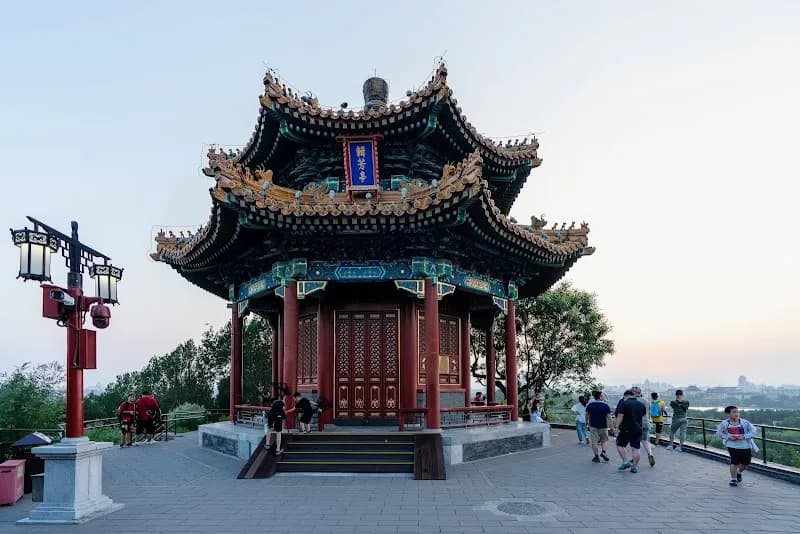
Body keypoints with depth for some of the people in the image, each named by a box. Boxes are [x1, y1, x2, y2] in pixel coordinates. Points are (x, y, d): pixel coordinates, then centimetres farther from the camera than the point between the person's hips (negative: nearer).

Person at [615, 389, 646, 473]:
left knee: (620, 445, 7)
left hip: (626, 429, -5)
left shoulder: (625, 403, -8)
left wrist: (617, 426, -8)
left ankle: (625, 462, -4)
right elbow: (644, 416, 19)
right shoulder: (641, 405, 10)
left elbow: (620, 416, -13)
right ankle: (635, 467, 7)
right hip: (638, 429, 5)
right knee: (635, 448, 6)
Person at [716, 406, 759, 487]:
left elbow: (755, 432, -5)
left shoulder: (745, 422, -9)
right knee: (734, 462, -10)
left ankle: (739, 473, 47)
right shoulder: (724, 424, -7)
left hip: (746, 446, 2)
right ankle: (733, 479, 13)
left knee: (745, 464, 14)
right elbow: (719, 433, 5)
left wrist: (744, 436, -18)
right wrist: (728, 437, -13)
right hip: (733, 446, -2)